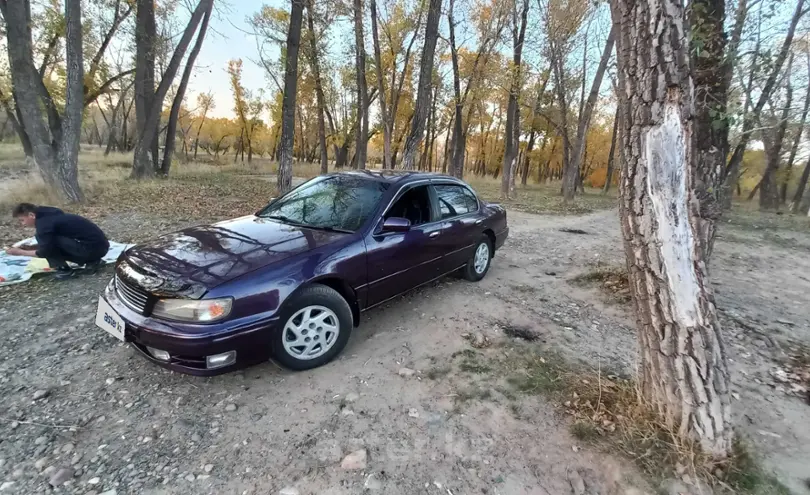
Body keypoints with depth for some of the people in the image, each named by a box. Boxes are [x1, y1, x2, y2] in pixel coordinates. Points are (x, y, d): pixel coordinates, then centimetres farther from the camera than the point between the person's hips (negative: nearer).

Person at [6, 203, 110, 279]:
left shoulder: (43, 223, -10)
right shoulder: (49, 216, 17)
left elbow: (45, 252, -8)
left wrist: (20, 252, 6)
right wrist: (30, 247, 17)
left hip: (93, 248, -9)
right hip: (100, 246, 9)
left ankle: (64, 270, 1)